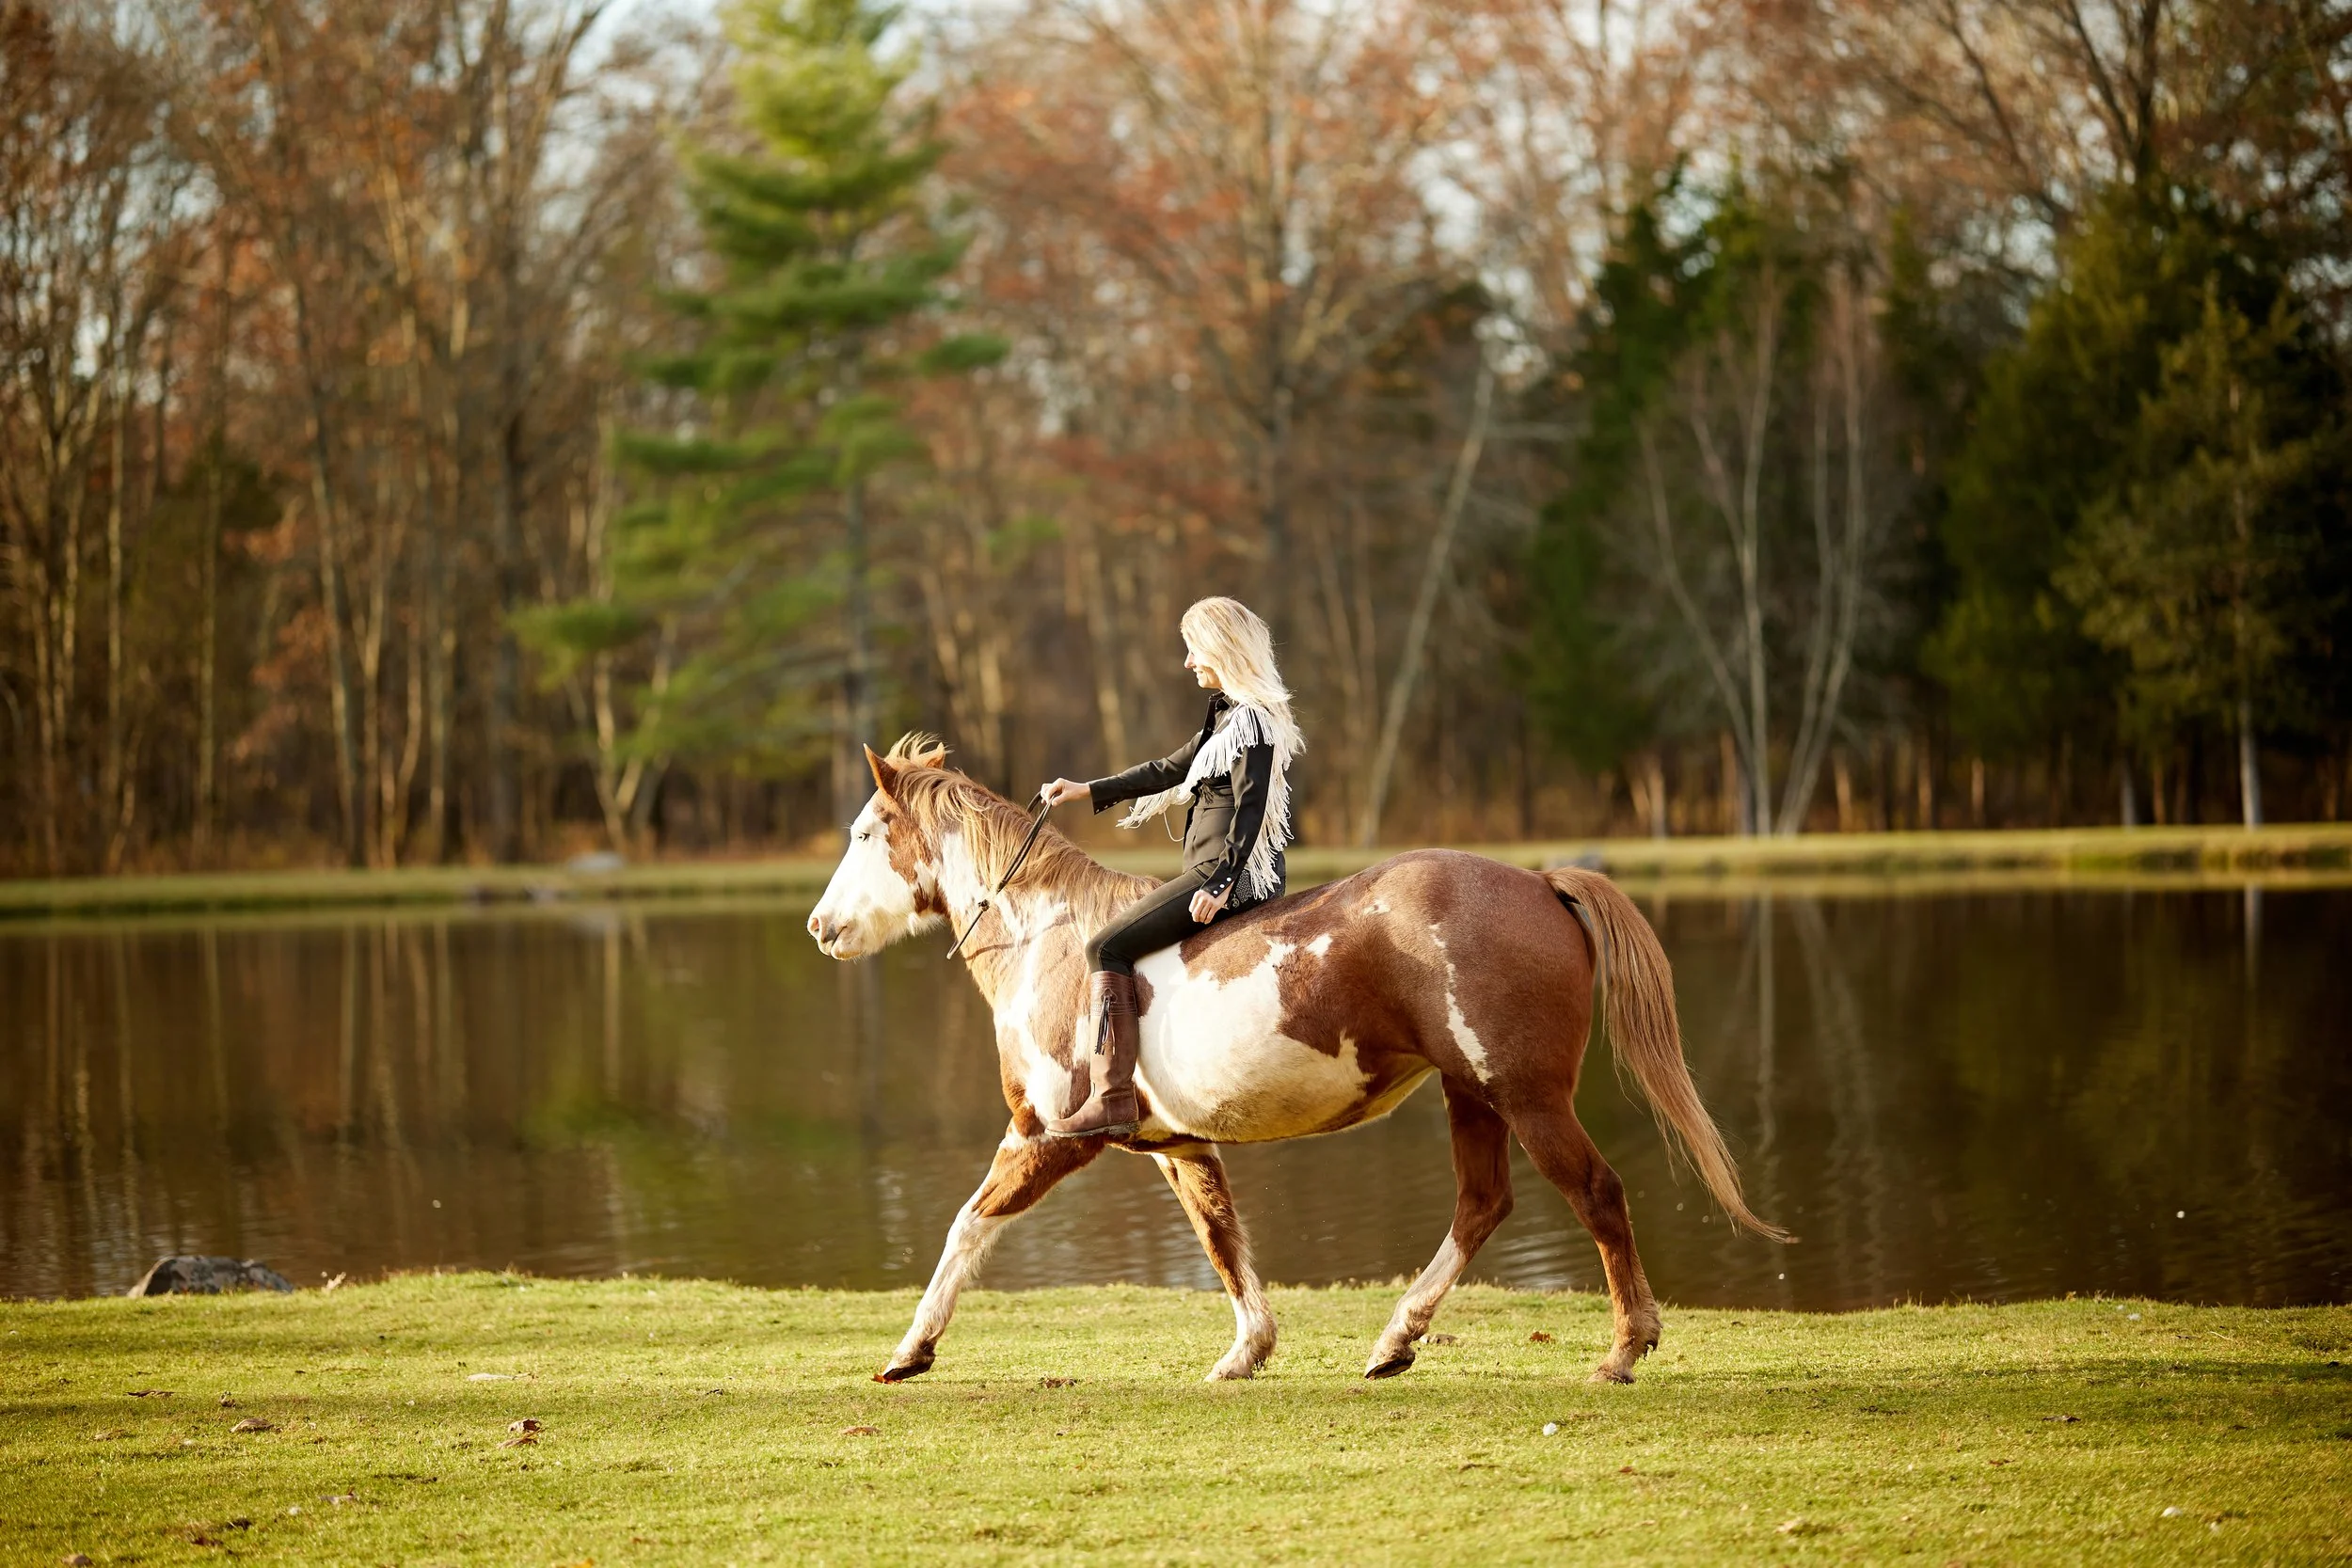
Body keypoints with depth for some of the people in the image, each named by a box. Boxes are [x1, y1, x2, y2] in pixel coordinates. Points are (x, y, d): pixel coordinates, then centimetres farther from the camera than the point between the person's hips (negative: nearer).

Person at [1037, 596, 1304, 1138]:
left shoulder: (1251, 720, -13)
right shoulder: (1228, 716, 18)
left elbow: (1250, 809, -21)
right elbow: (1168, 771, 26)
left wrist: (1221, 885, -30)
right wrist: (1088, 792, 26)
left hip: (1232, 874, -11)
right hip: (1214, 869, 11)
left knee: (1108, 946, -17)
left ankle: (1113, 1097, -24)